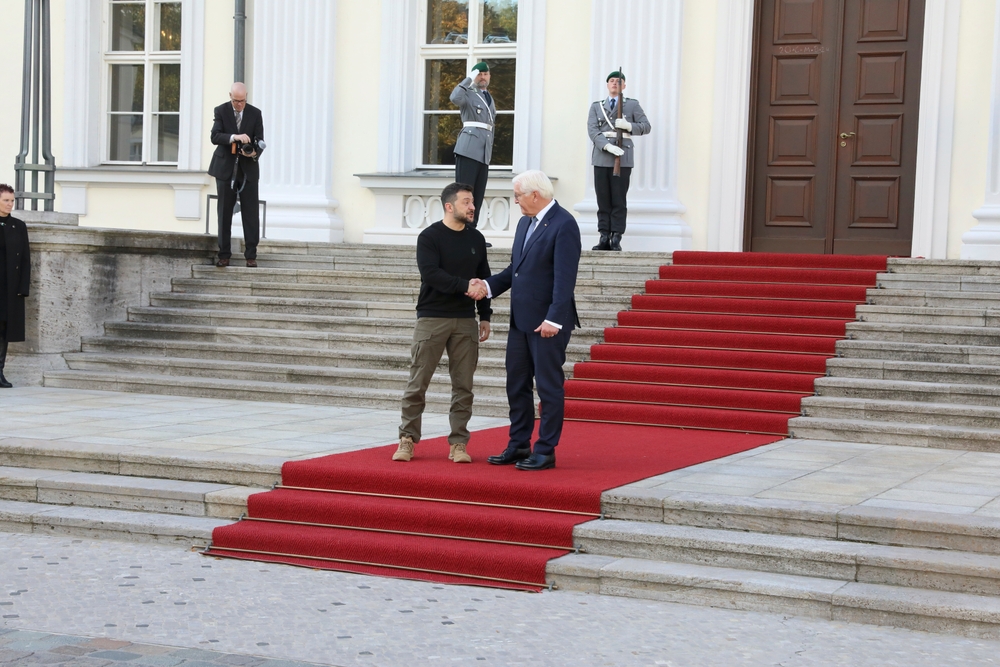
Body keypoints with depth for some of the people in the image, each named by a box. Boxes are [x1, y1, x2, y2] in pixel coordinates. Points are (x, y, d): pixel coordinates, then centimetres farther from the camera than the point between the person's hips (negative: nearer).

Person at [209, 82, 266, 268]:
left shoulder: (255, 113, 2)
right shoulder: (221, 111, -1)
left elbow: (260, 141, 1)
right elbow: (215, 136, -13)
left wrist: (254, 153, -20)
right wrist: (234, 137, -29)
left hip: (248, 169, 0)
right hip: (226, 168, 0)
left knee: (250, 213, -2)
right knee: (224, 213, 4)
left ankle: (251, 255, 3)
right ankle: (224, 254, 10)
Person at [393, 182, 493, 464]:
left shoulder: (476, 239, 11)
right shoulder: (429, 237, -4)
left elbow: (484, 279, 16)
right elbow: (431, 274, -17)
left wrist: (485, 317, 11)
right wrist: (465, 286, -23)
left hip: (465, 321, 4)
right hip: (431, 319, -4)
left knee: (463, 385, 3)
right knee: (418, 383, -1)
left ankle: (458, 444, 8)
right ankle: (407, 439, 8)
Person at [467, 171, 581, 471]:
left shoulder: (563, 225, -14)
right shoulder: (525, 223, 14)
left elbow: (565, 277, -19)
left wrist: (553, 319, -24)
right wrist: (488, 286, 2)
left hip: (547, 322, -9)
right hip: (520, 320, 9)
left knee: (549, 387, 0)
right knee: (517, 385, 13)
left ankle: (545, 452, 7)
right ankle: (519, 446, 23)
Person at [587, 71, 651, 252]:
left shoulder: (632, 105, 13)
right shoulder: (596, 106, 16)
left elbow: (646, 126, 8)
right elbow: (592, 130, 2)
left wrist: (629, 126, -12)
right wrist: (607, 145, -15)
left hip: (623, 158, -2)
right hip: (601, 157, 2)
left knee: (619, 200, -4)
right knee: (603, 200, 1)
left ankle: (616, 239, -4)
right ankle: (604, 237, 4)